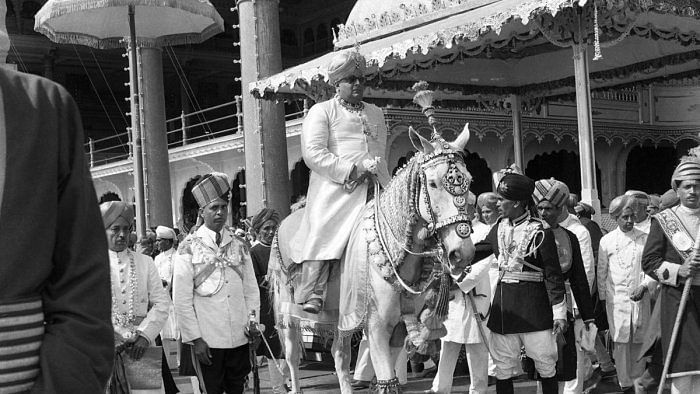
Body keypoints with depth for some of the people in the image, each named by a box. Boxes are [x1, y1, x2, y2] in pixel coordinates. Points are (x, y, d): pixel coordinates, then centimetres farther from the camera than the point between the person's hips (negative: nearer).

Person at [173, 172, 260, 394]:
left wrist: (252, 320, -1)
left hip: (240, 339, 3)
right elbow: (181, 299, -4)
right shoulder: (189, 248, -2)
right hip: (207, 342, -3)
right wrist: (195, 338, -8)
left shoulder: (239, 246, 10)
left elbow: (251, 288, 14)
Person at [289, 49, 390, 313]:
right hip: (335, 188, -5)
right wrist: (351, 170, -14)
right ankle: (312, 296, -14)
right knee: (323, 237, -17)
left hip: (372, 189, 5)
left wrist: (388, 190, 13)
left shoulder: (376, 113, 26)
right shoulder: (322, 111, 7)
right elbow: (313, 153, -6)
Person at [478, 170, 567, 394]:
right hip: (503, 303, 6)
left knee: (546, 365, 6)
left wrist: (559, 313, -13)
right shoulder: (499, 228, 7)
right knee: (503, 368, 10)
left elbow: (553, 275, -10)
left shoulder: (540, 232, -11)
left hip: (533, 306, -5)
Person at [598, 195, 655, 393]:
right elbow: (601, 272, 8)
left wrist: (644, 286, -12)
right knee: (621, 341, -5)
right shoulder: (607, 241, 3)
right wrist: (602, 298, 7)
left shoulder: (645, 239, 4)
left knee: (638, 341, 6)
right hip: (616, 299, -1)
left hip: (640, 298, 1)